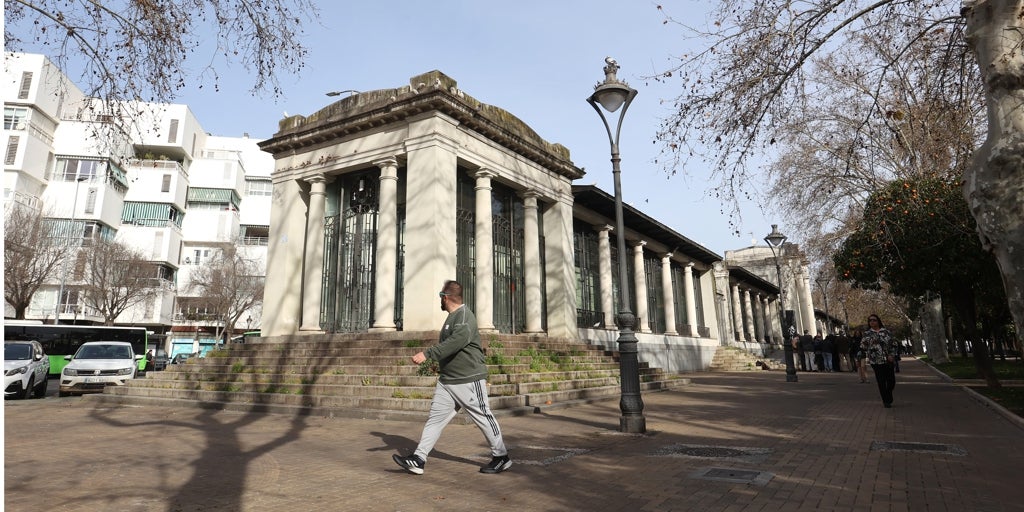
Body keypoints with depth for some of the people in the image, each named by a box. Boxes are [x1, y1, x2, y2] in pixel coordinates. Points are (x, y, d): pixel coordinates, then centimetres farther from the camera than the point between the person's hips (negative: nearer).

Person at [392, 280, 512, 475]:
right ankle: (418, 459, 5)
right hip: (446, 381, 9)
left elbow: (459, 340, -34)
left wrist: (427, 354, -37)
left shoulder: (464, 315, -16)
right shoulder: (451, 317, 14)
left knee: (483, 417, 3)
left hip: (468, 380, -9)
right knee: (435, 417, 4)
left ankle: (501, 457, 18)